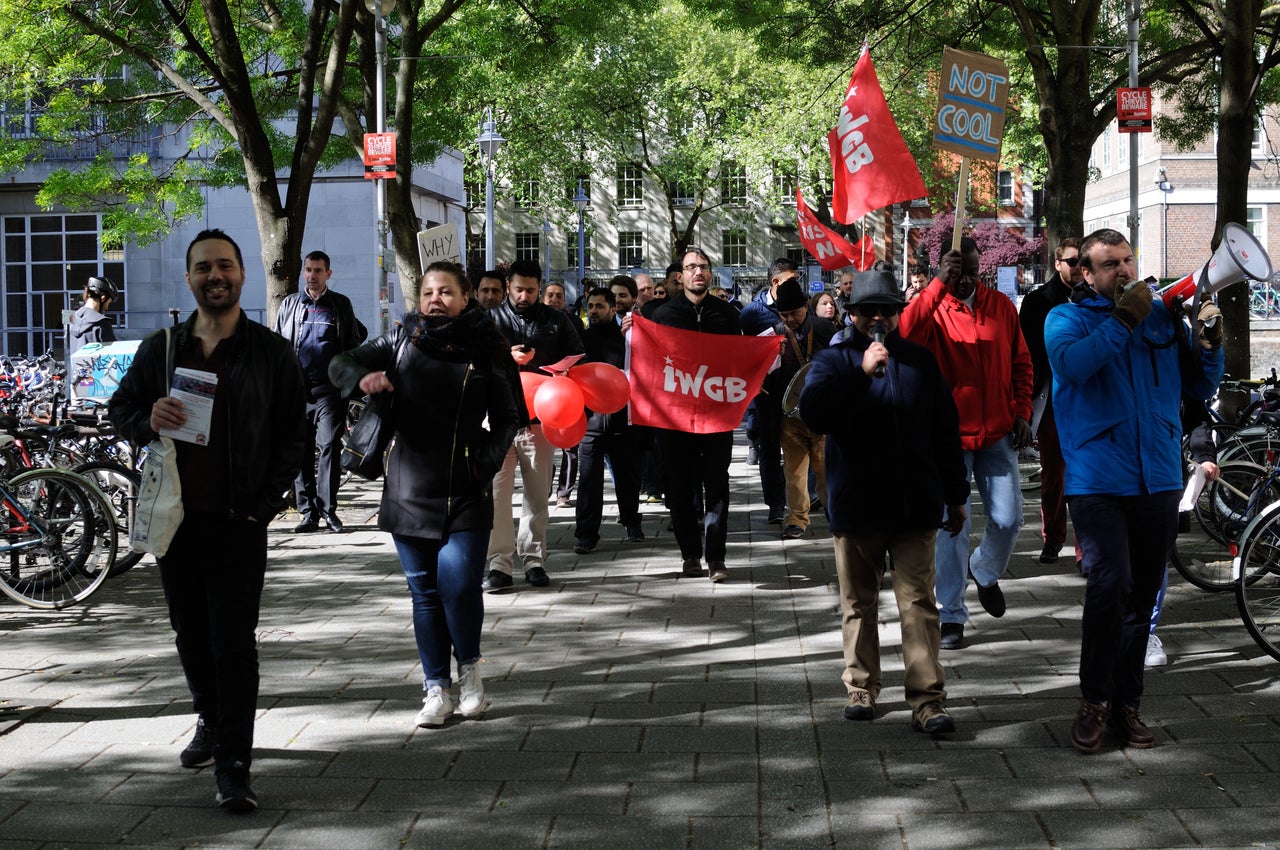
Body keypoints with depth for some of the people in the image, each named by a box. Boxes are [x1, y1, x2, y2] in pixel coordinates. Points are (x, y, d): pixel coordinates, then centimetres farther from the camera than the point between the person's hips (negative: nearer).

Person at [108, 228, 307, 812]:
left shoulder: (271, 353, 1)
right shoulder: (160, 349, 9)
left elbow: (292, 437, 3)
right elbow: (119, 408, 15)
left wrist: (262, 505, -7)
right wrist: (146, 419, -9)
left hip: (238, 523, -4)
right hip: (175, 518, 4)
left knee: (234, 644, -6)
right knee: (191, 637, 15)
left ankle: (233, 767, -3)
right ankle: (211, 722, 38)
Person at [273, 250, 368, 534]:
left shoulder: (341, 305, 10)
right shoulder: (289, 304, 14)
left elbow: (354, 345, 15)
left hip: (330, 389, -2)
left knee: (329, 447, -8)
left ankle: (328, 509, -2)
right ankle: (308, 511, 6)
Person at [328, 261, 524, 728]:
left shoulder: (488, 349, 1)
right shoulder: (403, 339, 5)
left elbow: (507, 417, 6)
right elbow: (340, 365, 10)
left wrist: (487, 460, -11)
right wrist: (363, 378, -12)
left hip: (465, 490, -2)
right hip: (409, 487, 2)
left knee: (459, 584, -12)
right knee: (424, 590, 6)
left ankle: (470, 669, 13)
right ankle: (437, 690, 16)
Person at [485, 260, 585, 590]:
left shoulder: (555, 320, 11)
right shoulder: (491, 319, 8)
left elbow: (577, 357, 12)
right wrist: (507, 357, -17)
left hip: (540, 416, 1)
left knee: (537, 493, 6)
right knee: (497, 490, -7)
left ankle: (534, 559, 14)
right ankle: (499, 563, -4)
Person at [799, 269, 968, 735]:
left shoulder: (921, 361, 10)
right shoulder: (833, 361, 4)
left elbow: (945, 431, 13)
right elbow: (812, 411, -16)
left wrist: (955, 495, 13)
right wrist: (861, 372, -23)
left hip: (915, 505, 1)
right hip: (855, 505, 0)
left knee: (919, 604, -4)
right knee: (858, 604, 10)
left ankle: (928, 699, -4)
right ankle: (862, 688, 21)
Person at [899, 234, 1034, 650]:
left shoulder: (1001, 305, 4)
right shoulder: (933, 308, -6)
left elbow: (1020, 362, 12)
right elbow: (905, 333, -30)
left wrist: (1021, 412, 3)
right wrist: (939, 284, -32)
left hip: (997, 433, 3)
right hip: (948, 434, -3)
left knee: (1008, 519, 1)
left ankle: (985, 572, 34)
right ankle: (952, 616, 11)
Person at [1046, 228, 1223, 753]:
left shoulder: (1163, 315, 11)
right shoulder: (1068, 317, 2)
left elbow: (1199, 388, 13)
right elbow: (1072, 364, -20)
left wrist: (1210, 346, -5)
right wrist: (1122, 321, -21)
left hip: (1158, 480, 4)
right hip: (1098, 481, -4)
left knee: (1142, 596, 10)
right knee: (1110, 585, -18)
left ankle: (1126, 703, 22)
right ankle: (1095, 700, -1)